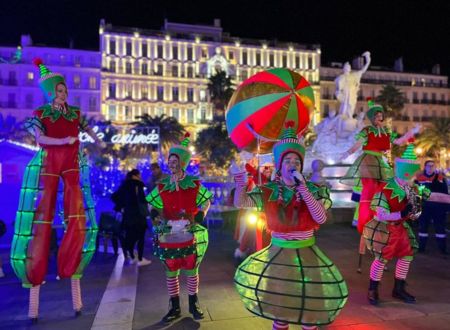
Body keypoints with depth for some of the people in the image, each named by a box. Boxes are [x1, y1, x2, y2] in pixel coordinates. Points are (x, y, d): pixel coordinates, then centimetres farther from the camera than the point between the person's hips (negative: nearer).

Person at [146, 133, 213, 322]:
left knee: (191, 270, 12)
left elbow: (206, 202, 7)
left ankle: (193, 304, 31)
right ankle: (175, 307, 28)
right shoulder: (162, 186, 0)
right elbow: (154, 207, 12)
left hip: (190, 235, -1)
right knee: (171, 272, 11)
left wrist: (200, 216, -8)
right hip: (169, 236, 2)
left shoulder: (194, 184, -5)